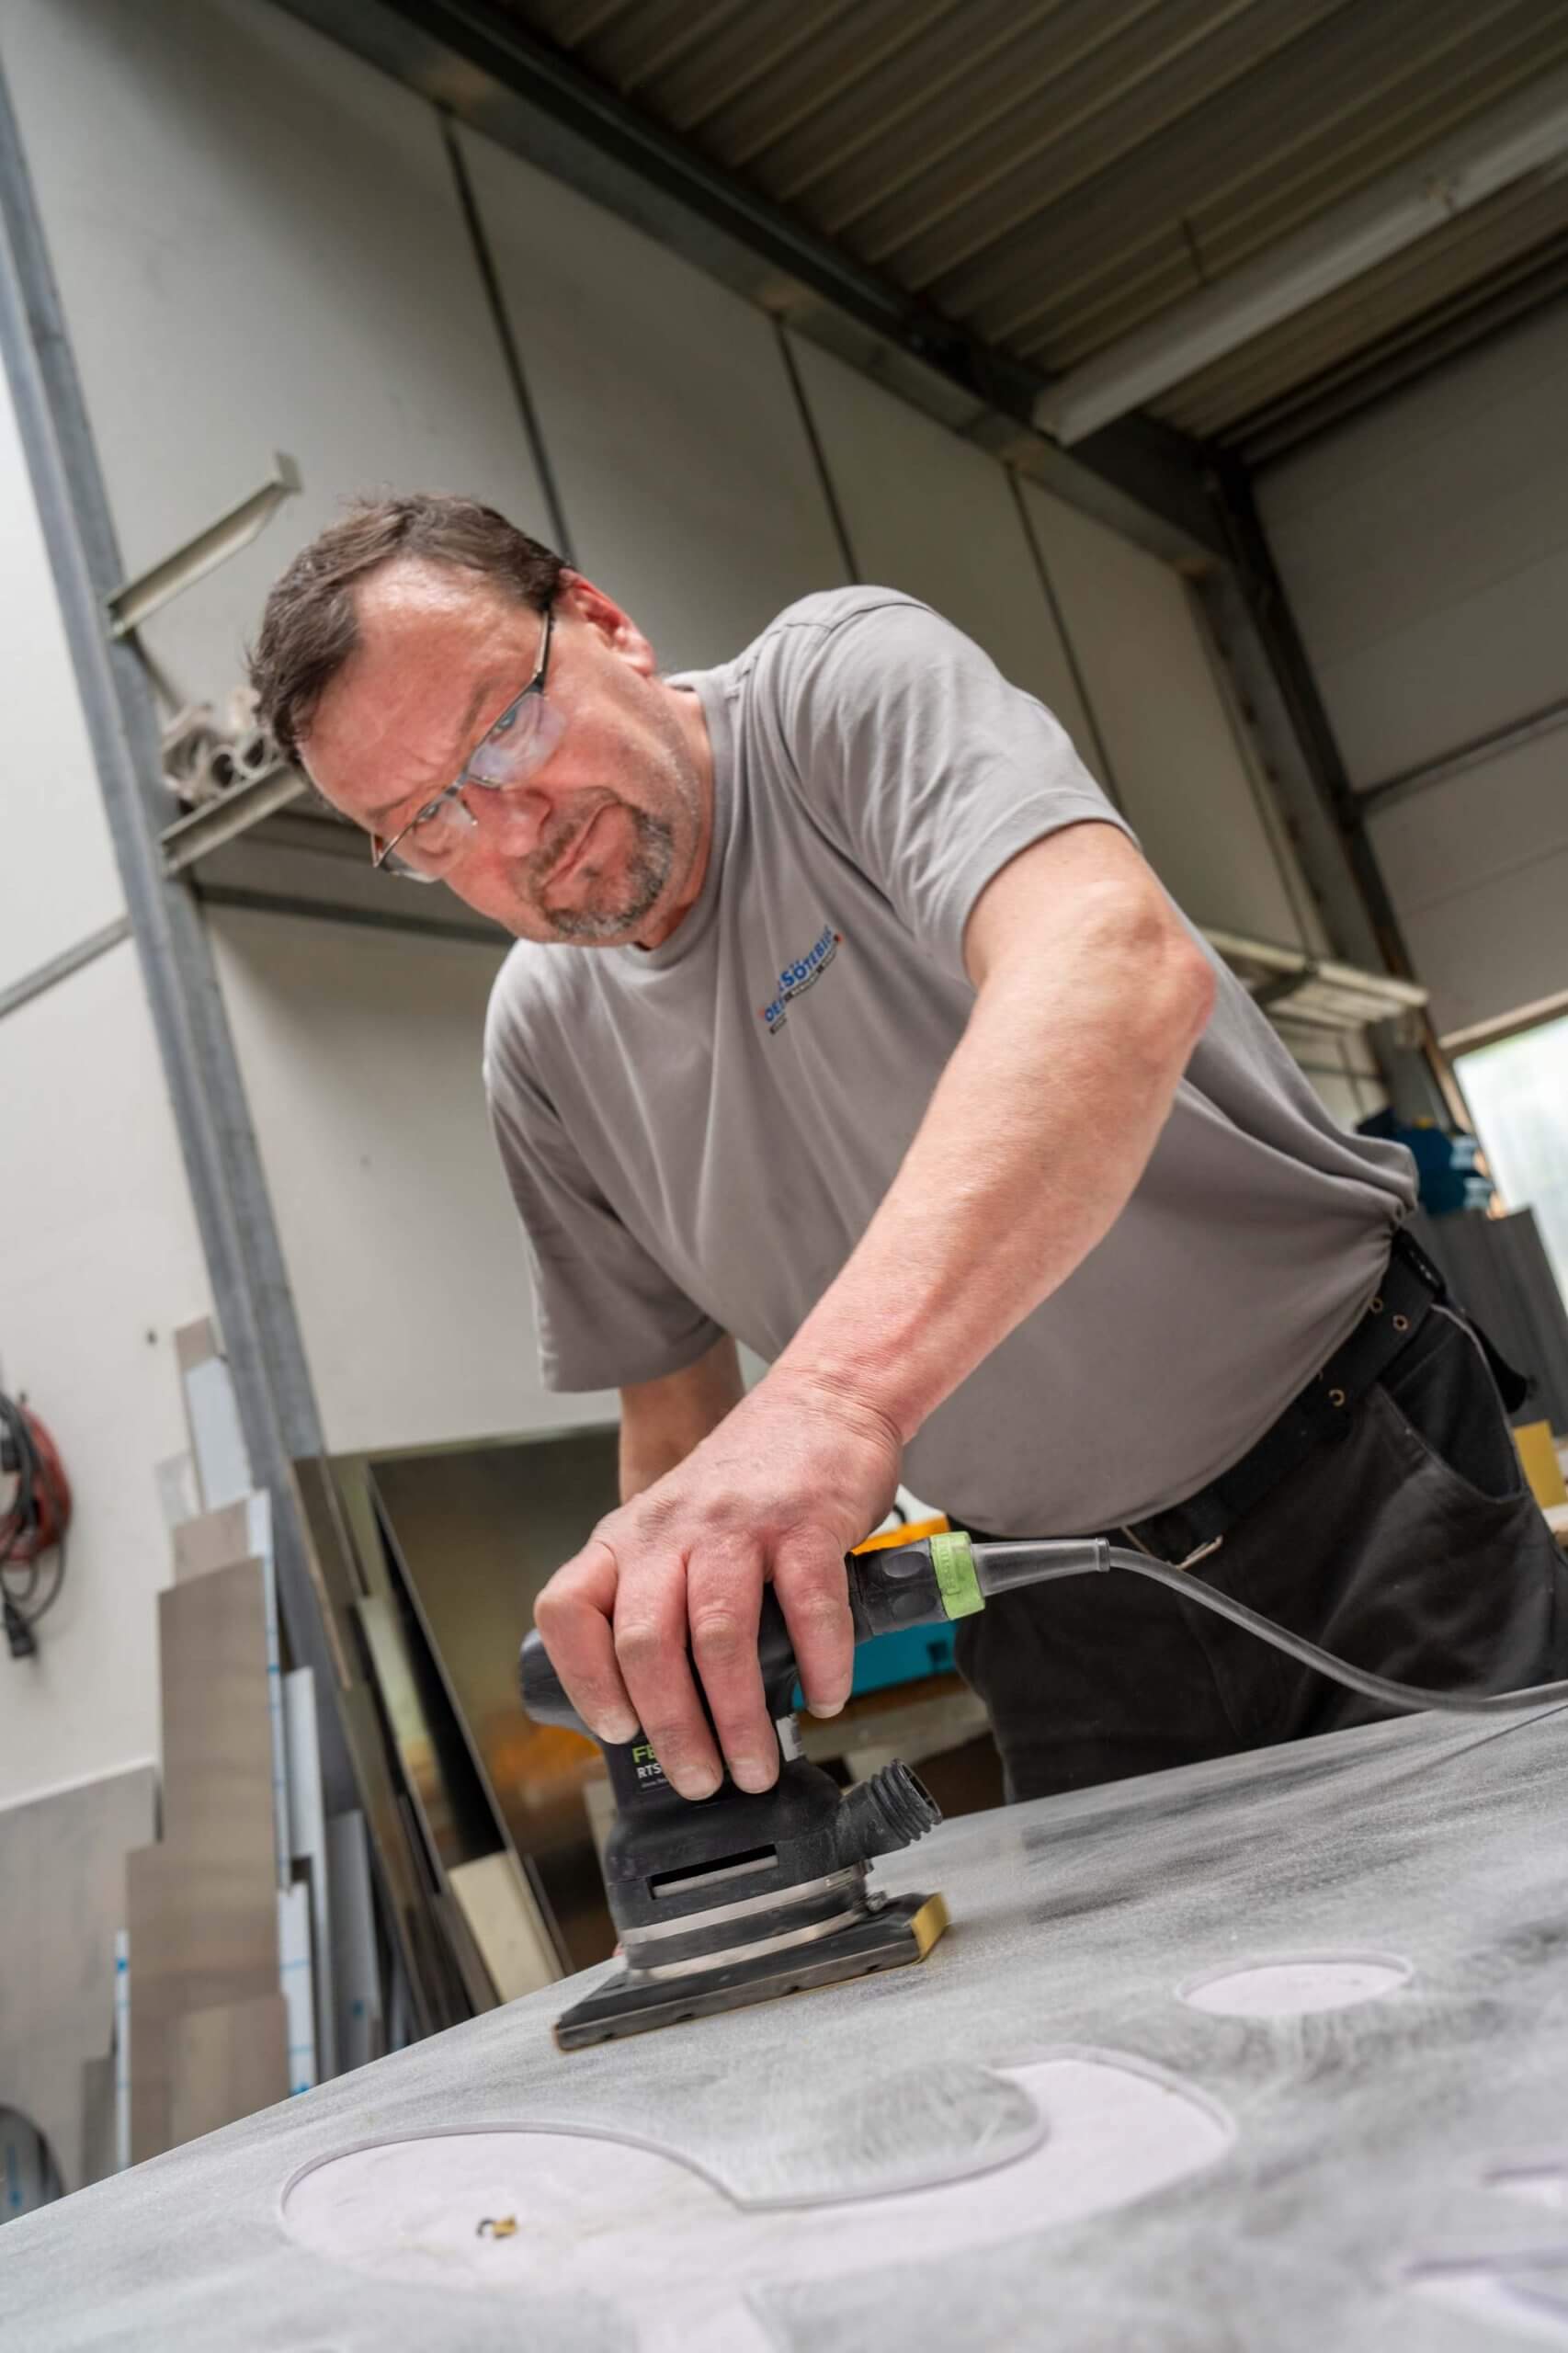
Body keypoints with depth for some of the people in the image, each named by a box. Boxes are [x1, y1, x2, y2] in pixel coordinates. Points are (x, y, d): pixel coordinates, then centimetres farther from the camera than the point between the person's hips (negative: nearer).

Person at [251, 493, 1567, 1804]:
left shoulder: (848, 680, -18)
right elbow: (671, 1410, 8)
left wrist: (839, 1383, -52)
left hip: (1367, 1474, -4)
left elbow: (1124, 963, -39)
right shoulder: (543, 1044, -1)